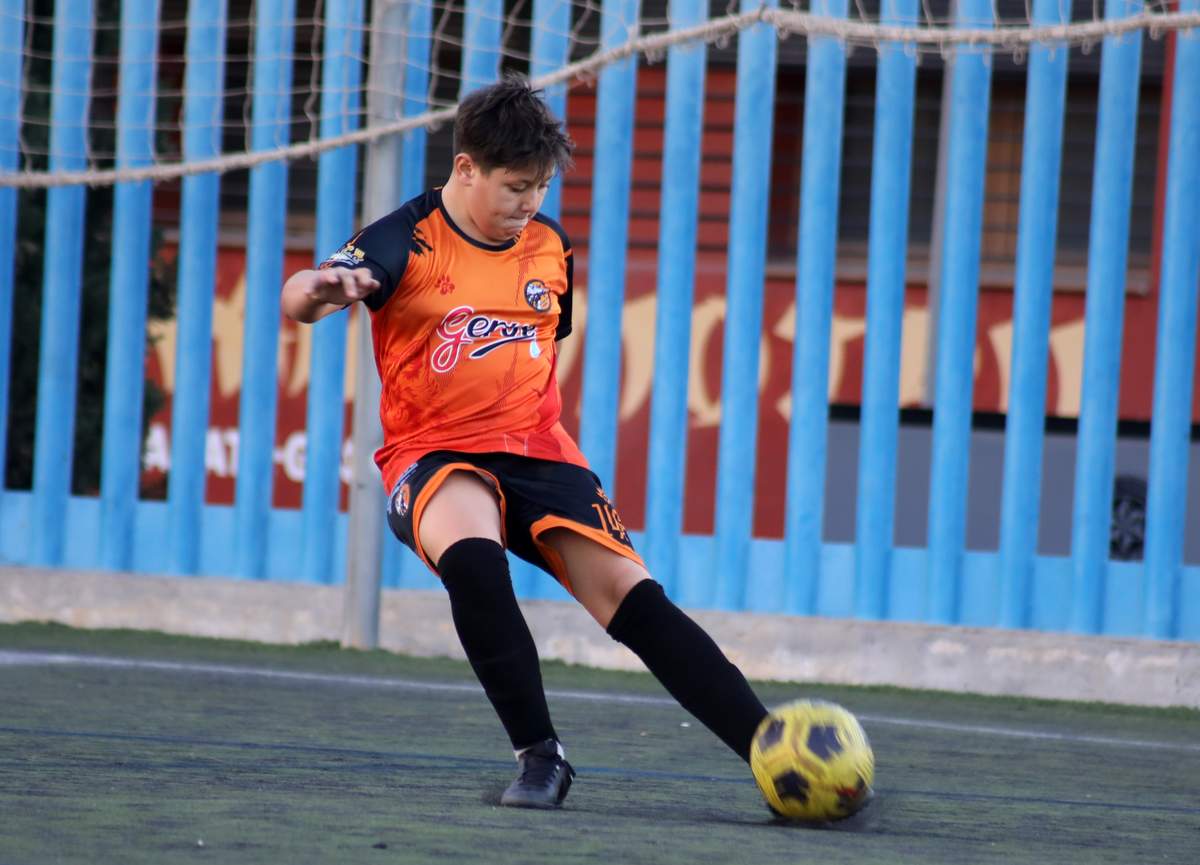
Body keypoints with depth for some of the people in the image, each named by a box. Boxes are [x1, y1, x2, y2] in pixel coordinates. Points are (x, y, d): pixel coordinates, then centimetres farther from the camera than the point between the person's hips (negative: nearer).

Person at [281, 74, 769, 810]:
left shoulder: (552, 247, 9)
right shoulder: (410, 242, -8)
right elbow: (298, 300, -25)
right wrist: (321, 288, -48)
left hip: (536, 450, 4)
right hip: (435, 456, -4)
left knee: (627, 590, -14)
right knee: (471, 554, -37)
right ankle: (539, 754, -24)